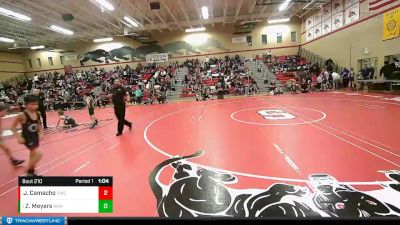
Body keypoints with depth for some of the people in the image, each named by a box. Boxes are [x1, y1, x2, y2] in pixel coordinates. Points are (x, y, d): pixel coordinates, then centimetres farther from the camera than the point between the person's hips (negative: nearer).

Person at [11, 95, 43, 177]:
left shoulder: (37, 114, -2)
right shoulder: (22, 115, -20)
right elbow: (13, 127, -12)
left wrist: (41, 133, -1)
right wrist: (18, 137, -18)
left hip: (35, 137, 7)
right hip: (27, 138, -7)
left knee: (33, 156, 19)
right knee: (38, 154, -17)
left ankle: (31, 172, 37)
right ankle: (29, 172, 6)